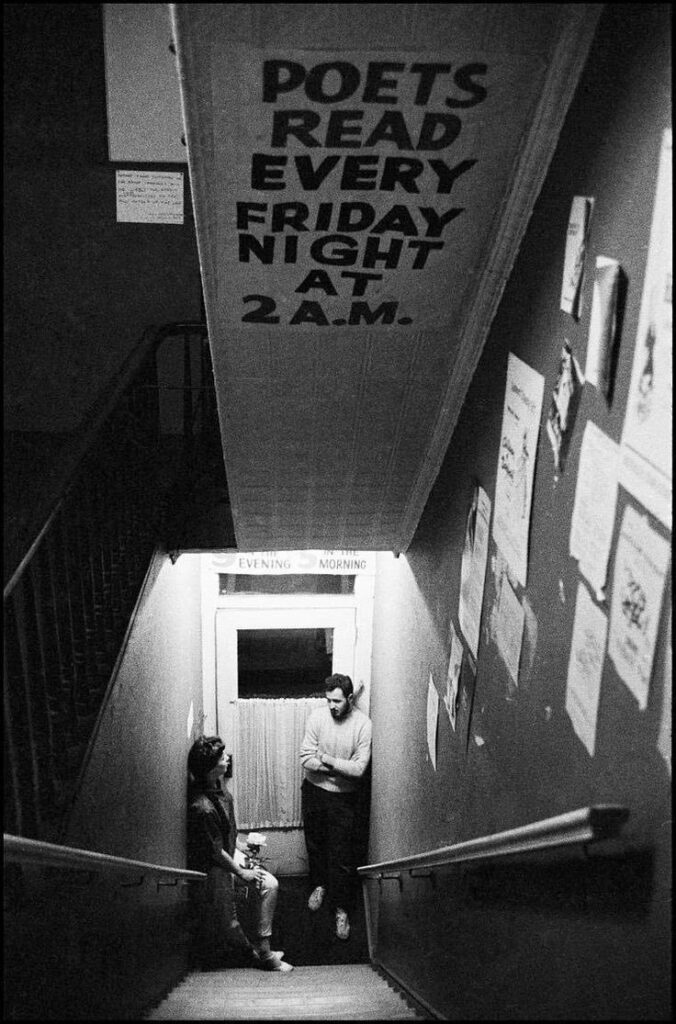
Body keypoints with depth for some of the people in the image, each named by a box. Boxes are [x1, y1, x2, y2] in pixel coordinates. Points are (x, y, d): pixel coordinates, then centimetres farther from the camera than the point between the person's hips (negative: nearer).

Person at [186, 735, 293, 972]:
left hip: (230, 852, 9)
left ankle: (262, 949, 6)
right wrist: (243, 873, -11)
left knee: (269, 884, -1)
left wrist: (242, 845, 6)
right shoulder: (202, 808, -33)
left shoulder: (220, 786, -5)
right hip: (212, 866, -9)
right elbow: (216, 852, -22)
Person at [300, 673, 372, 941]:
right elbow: (306, 759, -15)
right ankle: (319, 884, 46)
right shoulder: (317, 716, -13)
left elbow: (359, 769, -20)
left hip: (343, 797, -2)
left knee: (341, 855, 4)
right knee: (314, 843, 20)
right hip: (314, 791, 2)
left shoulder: (363, 724, -18)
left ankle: (341, 908, 20)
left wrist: (326, 759, -19)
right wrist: (342, 767, -19)